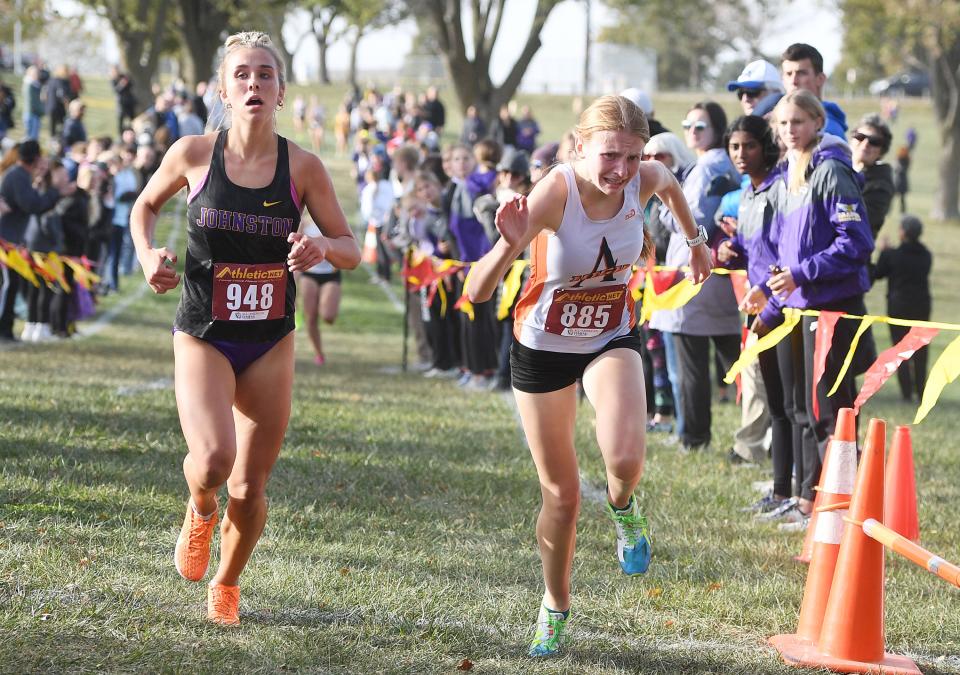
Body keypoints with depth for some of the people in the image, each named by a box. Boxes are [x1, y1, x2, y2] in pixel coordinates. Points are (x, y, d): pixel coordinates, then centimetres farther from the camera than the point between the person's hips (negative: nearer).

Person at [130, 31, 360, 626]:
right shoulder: (193, 154, -8)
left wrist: (321, 248, -23)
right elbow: (145, 206, 12)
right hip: (204, 336, -2)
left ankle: (227, 585, 34)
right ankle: (201, 510, 15)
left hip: (271, 342, 2)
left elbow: (351, 250, -1)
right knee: (213, 461, -24)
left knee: (251, 485, 5)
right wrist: (148, 255, -7)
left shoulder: (302, 167, -7)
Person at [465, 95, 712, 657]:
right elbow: (478, 291, -35)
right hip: (543, 346, -2)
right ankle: (555, 607, 31)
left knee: (625, 457, -26)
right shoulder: (554, 193, -30)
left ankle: (623, 508, 11)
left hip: (613, 339, 2)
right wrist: (512, 246, -54)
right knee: (561, 493, 5)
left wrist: (696, 241, 23)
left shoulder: (645, 179, -19)